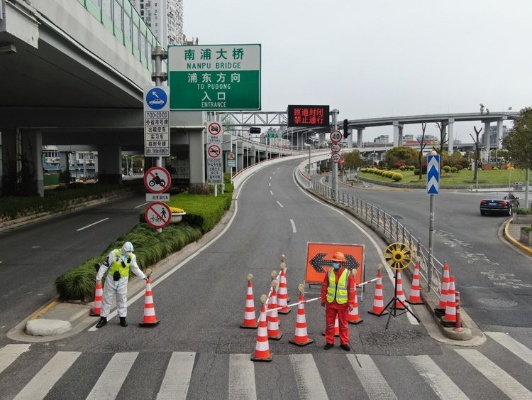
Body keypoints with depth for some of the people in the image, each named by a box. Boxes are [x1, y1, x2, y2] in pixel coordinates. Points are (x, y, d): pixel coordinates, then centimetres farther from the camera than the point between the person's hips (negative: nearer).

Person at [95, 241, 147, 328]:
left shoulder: (132, 257, -3)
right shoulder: (114, 254, -15)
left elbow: (135, 268, 11)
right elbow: (104, 265, -8)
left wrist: (144, 276, 6)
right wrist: (99, 277, -7)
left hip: (123, 280, 2)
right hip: (111, 279, -2)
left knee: (122, 299, 8)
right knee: (107, 299, 7)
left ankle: (122, 318, 18)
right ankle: (103, 318, 18)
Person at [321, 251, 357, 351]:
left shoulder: (348, 274, -11)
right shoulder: (329, 272, -2)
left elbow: (351, 290, -9)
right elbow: (324, 286, 5)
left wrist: (351, 303, -11)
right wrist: (323, 299, 6)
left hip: (343, 304, -3)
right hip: (330, 303, 3)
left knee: (343, 324, 10)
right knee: (329, 323, 11)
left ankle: (344, 342, 23)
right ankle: (329, 342, 23)